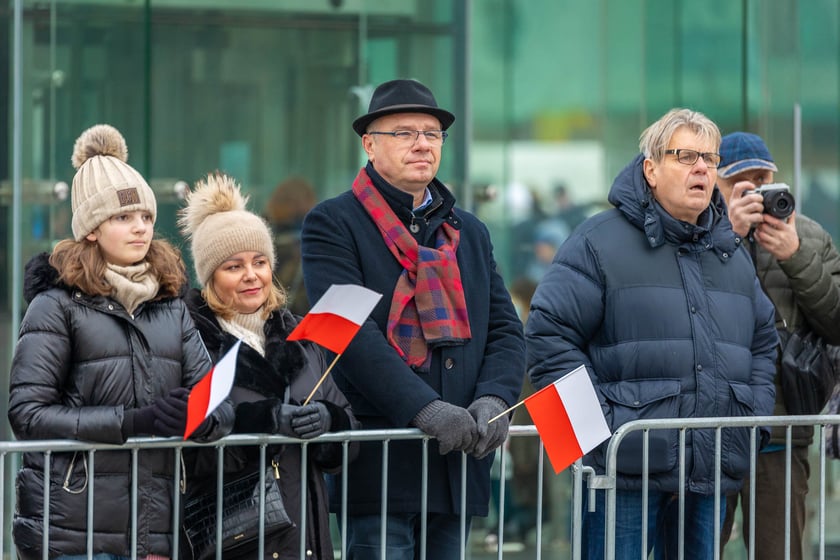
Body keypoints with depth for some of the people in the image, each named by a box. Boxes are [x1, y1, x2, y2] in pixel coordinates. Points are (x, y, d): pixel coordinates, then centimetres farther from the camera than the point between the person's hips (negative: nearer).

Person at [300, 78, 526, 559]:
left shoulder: (470, 232, 20)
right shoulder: (334, 225, -1)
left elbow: (506, 330, 14)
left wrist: (494, 398, -8)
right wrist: (424, 408, -23)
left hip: (457, 463, 6)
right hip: (378, 463, -6)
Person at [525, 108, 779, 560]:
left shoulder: (733, 254, 17)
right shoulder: (600, 242, -3)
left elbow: (763, 343, 27)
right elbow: (548, 335, -8)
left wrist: (754, 417, 11)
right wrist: (598, 420, -14)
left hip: (712, 470, 6)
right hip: (624, 471, -6)